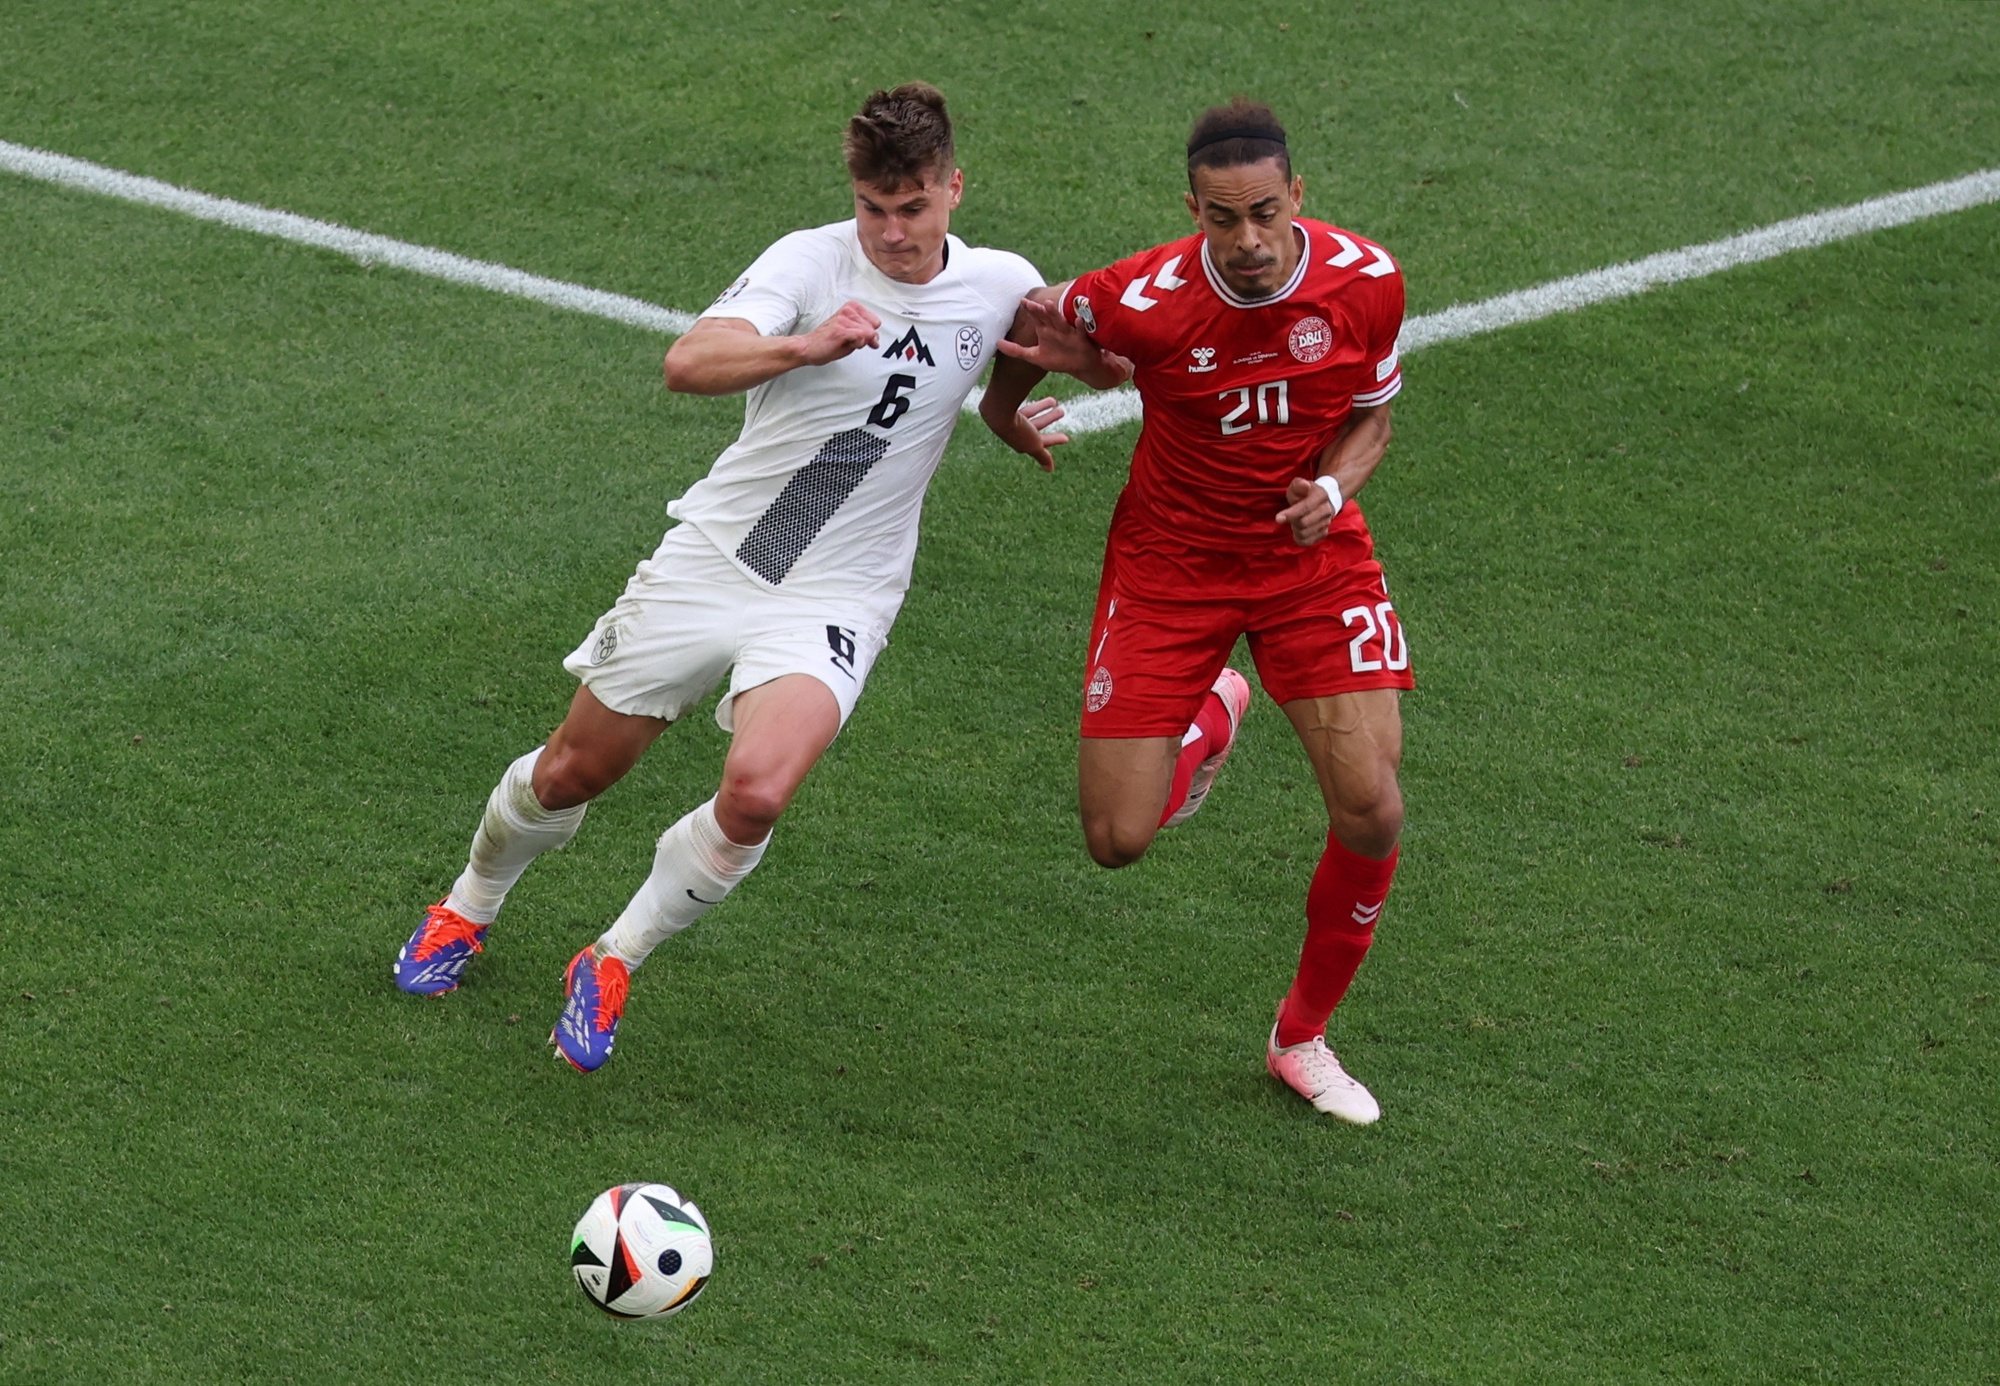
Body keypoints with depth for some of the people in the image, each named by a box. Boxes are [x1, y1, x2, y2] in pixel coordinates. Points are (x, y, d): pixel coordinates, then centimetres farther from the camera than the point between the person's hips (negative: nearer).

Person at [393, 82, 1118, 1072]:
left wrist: (1011, 420, 11)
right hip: (711, 556, -1)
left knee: (756, 792, -25)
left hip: (834, 600, 1)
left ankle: (613, 967, -1)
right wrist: (807, 346, -46)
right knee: (574, 772, 11)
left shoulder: (1003, 286, -3)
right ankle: (468, 909, 43)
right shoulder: (810, 261, -14)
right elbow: (688, 364, -32)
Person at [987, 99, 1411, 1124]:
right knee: (1118, 840, -4)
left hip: (1313, 557, 1)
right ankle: (1211, 714, 34)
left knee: (1371, 812, -12)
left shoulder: (1365, 282, -18)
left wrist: (1333, 486, -18)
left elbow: (1371, 416, 0)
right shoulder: (1142, 300, -25)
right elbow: (1038, 316, -2)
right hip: (1172, 562, -1)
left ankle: (1302, 1038, 14)